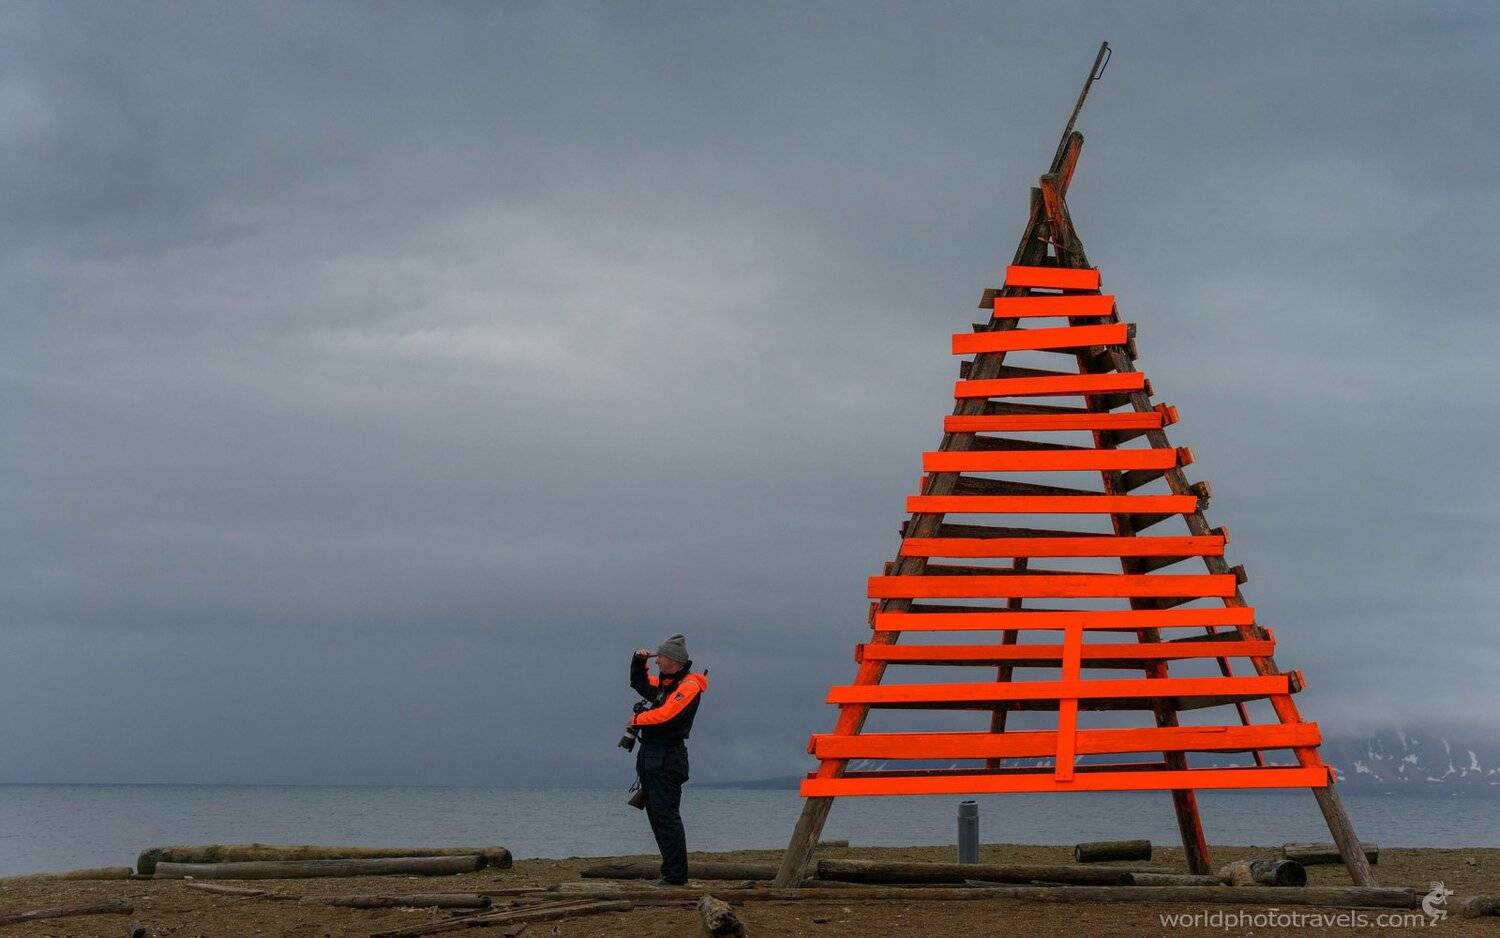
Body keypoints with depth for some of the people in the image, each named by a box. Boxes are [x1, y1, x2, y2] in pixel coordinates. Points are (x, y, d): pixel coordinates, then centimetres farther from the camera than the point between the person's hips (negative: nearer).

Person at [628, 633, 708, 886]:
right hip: (650, 755, 10)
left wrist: (637, 720, -6)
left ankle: (676, 875, -12)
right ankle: (670, 872, 14)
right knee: (656, 816, 10)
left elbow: (665, 715, -21)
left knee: (666, 817, -12)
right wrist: (639, 661, 18)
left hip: (667, 758, -10)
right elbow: (639, 683, 36)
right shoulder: (664, 682, 18)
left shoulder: (688, 686, -10)